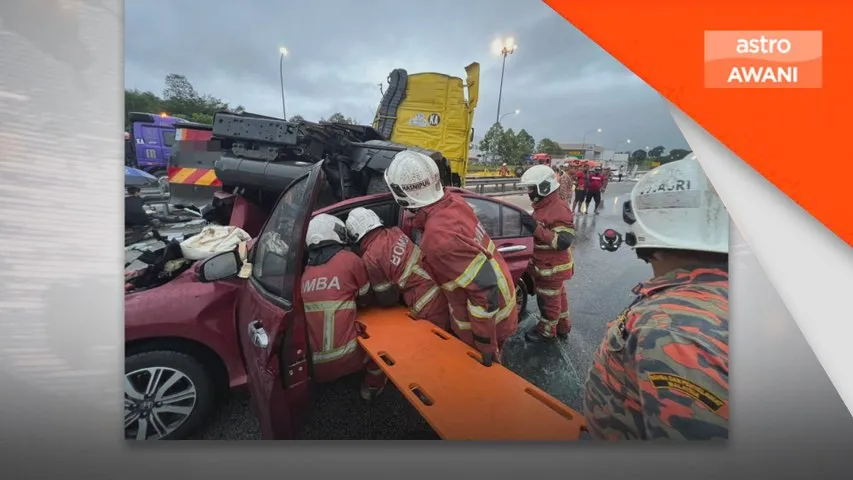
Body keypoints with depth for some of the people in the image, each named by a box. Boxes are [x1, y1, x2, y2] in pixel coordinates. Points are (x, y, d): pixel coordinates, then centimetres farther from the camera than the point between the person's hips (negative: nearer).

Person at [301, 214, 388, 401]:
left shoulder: (305, 272, 7)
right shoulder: (350, 260, -4)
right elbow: (365, 300, 11)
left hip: (312, 367, 5)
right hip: (344, 359, -5)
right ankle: (373, 386, 26)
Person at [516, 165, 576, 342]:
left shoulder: (559, 209, -26)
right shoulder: (543, 205, 6)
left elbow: (564, 242, -32)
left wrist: (536, 228, -36)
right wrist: (529, 226, 6)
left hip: (552, 267, -10)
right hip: (545, 264, 10)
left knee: (548, 300, 9)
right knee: (558, 296, 23)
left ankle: (546, 331, 29)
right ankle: (562, 327, 41)